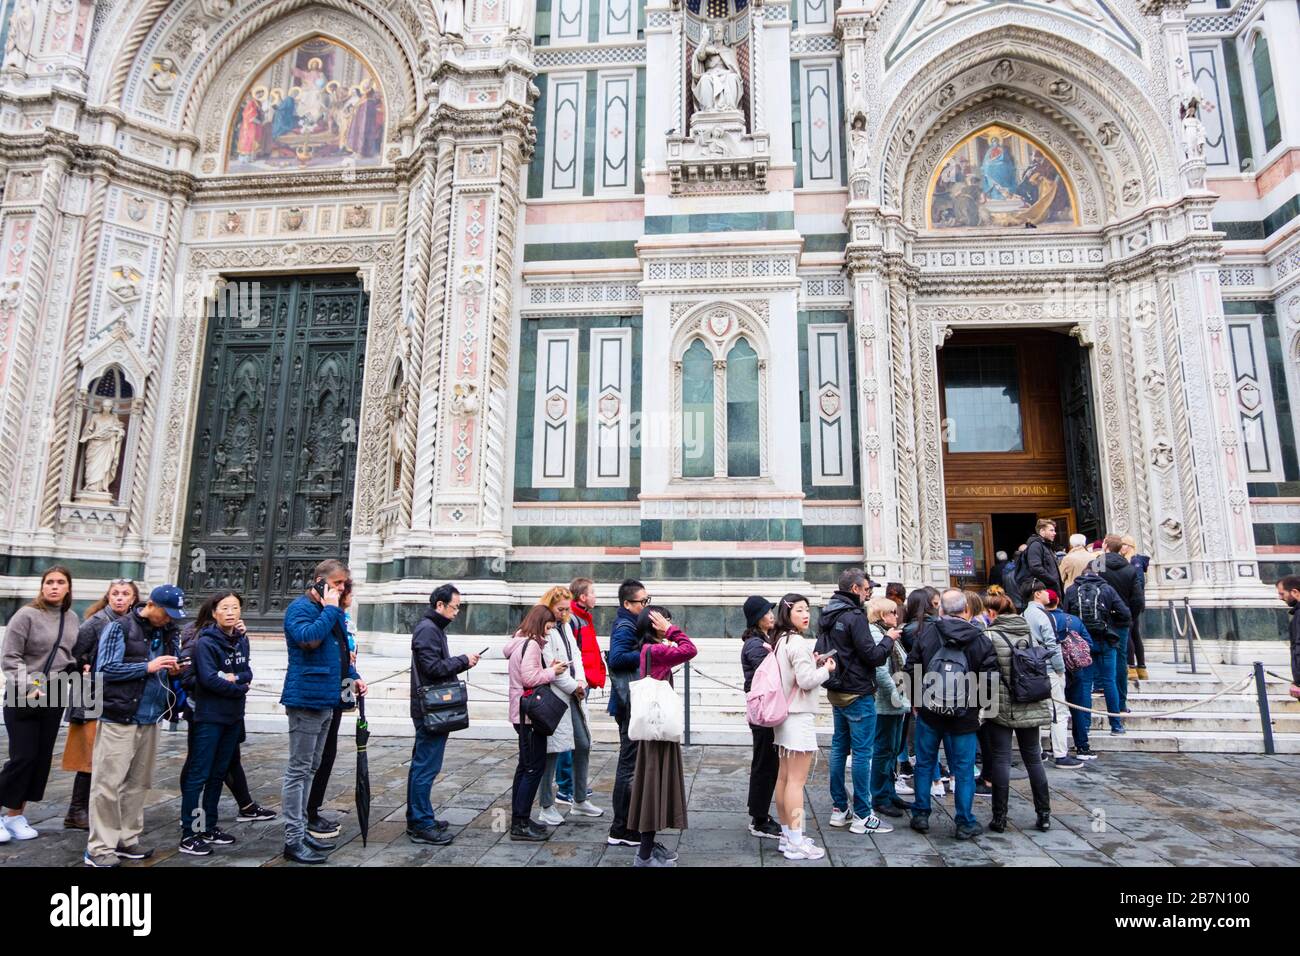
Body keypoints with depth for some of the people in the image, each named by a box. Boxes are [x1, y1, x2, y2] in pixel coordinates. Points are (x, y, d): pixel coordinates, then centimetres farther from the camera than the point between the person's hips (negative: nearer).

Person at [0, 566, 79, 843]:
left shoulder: (72, 619, 7)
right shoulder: (26, 615, -10)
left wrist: (77, 671, 1)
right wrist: (28, 689, -19)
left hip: (54, 697, 5)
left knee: (42, 758, 7)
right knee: (23, 756, -7)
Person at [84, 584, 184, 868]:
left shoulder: (167, 632, 10)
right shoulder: (120, 628, -7)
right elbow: (105, 669, -12)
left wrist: (173, 670, -1)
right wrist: (148, 666, -16)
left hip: (150, 719, 6)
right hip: (118, 717, -6)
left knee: (138, 783, 11)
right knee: (109, 783, -3)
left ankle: (127, 840, 21)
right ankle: (99, 849, 5)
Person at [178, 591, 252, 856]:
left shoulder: (241, 639, 7)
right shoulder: (206, 642, -13)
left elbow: (248, 672, 5)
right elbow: (209, 679, -21)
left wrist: (234, 677, -16)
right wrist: (240, 688, -10)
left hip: (233, 717, 7)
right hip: (209, 717, -7)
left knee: (218, 774, 14)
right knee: (198, 775, -2)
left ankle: (208, 828, 24)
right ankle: (188, 835, 6)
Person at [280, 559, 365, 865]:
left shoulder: (332, 611, 16)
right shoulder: (300, 607, -11)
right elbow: (308, 638, -31)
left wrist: (353, 676, 11)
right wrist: (330, 608, -21)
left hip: (326, 700, 9)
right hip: (307, 699, -9)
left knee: (309, 769, 16)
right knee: (299, 770, -3)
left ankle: (301, 830, 25)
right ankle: (293, 840, 4)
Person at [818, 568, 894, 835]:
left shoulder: (826, 616, 10)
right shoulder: (854, 617, -18)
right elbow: (873, 656, -18)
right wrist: (889, 639, -3)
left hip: (835, 692, 9)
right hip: (858, 694, -9)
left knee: (839, 747, 14)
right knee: (862, 752, -1)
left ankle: (839, 808, 21)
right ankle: (862, 816, 5)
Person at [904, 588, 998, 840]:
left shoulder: (927, 632, -5)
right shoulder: (980, 639, -7)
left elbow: (911, 668, -3)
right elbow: (991, 676, -9)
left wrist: (917, 700, 11)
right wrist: (975, 702, 7)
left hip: (929, 712, 1)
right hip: (964, 716, -1)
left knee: (925, 764, 14)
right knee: (963, 769, 10)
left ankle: (921, 815, 22)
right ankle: (965, 823, 17)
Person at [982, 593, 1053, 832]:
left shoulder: (990, 636, -13)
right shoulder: (1031, 632, 4)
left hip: (1001, 707, -5)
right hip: (1031, 707, 5)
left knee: (1000, 759, 1)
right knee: (1033, 757, 15)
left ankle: (1000, 817, 6)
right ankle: (1044, 814, 21)